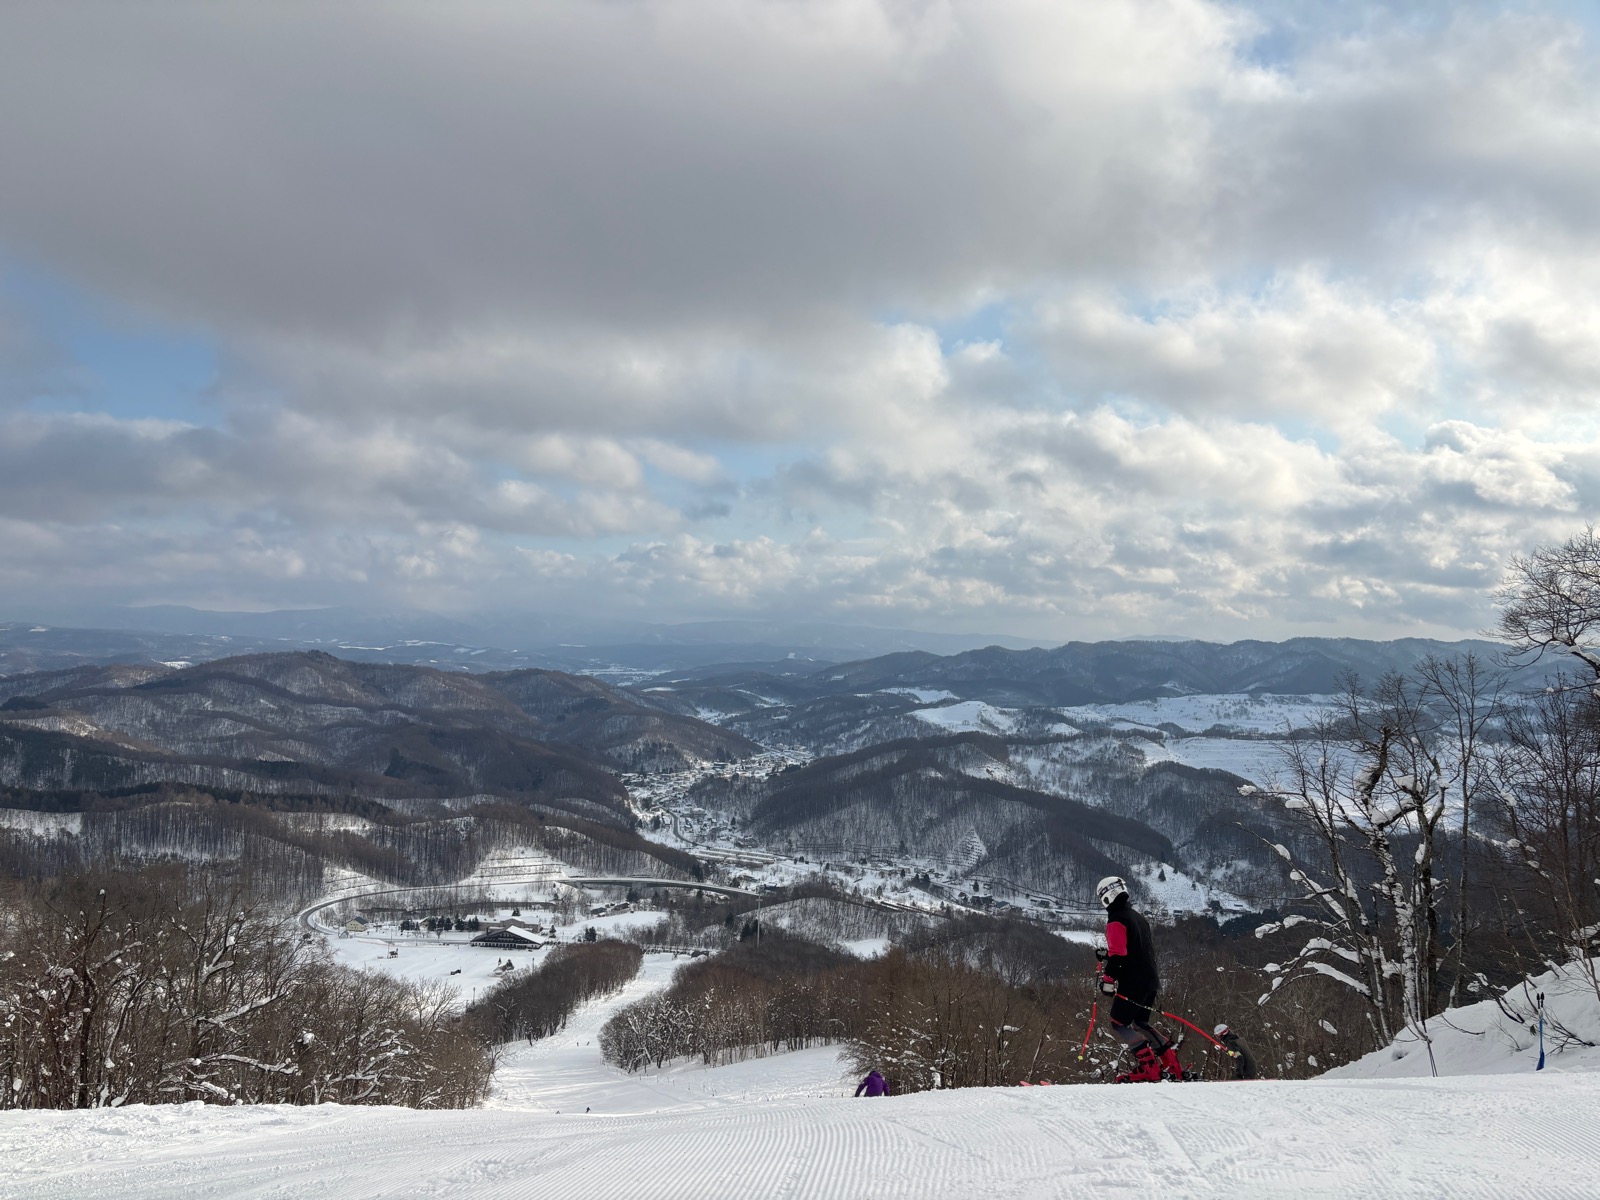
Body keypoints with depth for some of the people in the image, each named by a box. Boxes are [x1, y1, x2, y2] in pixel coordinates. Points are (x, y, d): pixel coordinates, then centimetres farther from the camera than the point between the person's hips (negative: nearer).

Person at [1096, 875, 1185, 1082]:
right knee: (1140, 1024, 19)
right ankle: (1172, 1065, 12)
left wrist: (1108, 979, -14)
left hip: (1132, 984, -9)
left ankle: (1148, 1068, -13)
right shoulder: (1138, 916, 16)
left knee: (1119, 1025, -3)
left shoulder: (1116, 921, -13)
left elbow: (1117, 954, -20)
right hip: (1150, 981, 9)